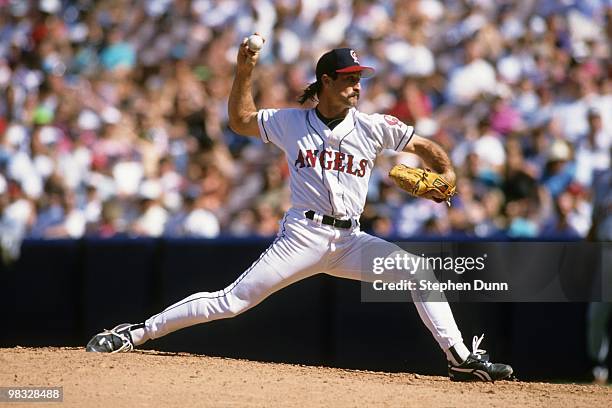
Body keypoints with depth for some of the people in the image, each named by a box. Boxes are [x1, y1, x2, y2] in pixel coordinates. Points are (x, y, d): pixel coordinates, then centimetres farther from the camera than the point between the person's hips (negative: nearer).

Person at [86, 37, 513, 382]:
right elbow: (240, 120, 17)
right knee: (232, 301, -10)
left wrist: (447, 173, -8)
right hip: (303, 235, -2)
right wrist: (244, 72, 5)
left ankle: (461, 357, -13)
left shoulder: (373, 127, 5)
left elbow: (426, 146, 11)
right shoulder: (291, 122, 5)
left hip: (350, 239, 2)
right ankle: (138, 332, -4)